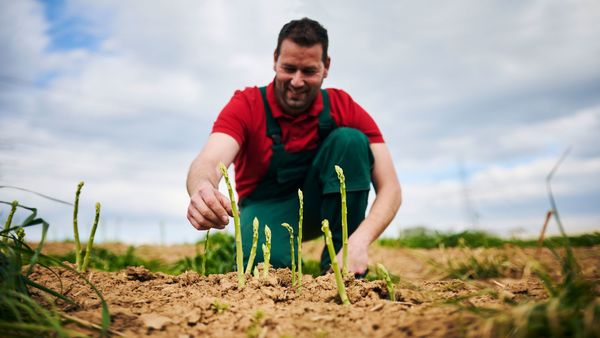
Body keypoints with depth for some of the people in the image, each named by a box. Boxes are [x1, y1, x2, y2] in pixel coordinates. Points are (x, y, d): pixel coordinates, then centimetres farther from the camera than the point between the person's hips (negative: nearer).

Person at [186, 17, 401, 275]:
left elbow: (390, 188, -20)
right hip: (267, 206, -2)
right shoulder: (246, 105, -17)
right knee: (268, 264, -37)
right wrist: (202, 191, -60)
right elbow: (209, 162, -35)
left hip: (320, 204, 3)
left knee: (350, 140, -25)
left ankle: (339, 265, -17)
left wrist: (359, 241, -38)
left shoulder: (342, 107, -15)